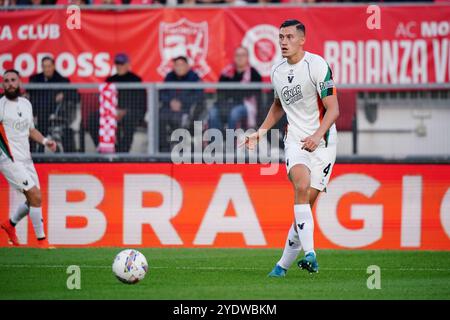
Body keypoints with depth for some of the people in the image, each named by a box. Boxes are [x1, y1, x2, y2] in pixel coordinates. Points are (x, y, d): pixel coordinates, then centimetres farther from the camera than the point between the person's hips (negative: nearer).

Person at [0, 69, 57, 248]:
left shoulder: (26, 104, 13)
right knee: (35, 196, -15)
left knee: (34, 200, 12)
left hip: (26, 160, 8)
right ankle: (41, 240, -5)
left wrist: (45, 141, 6)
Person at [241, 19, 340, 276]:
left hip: (322, 142, -3)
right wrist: (261, 131, 19)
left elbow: (333, 109, -14)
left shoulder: (317, 65, -11)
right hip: (295, 140, 3)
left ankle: (285, 263, 8)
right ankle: (310, 253, -35)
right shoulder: (277, 71, 9)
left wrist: (317, 135, -27)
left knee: (306, 203, -4)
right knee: (301, 186, -25)